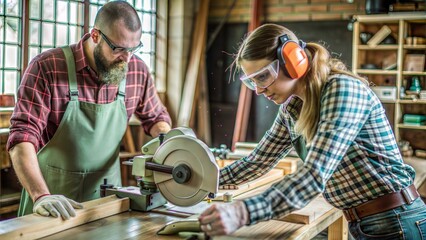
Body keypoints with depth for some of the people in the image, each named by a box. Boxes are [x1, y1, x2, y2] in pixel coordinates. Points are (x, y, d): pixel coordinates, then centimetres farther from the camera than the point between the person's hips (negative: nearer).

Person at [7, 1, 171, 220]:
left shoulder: (137, 71, -6)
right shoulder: (46, 68, -18)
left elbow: (155, 117, 11)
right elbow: (23, 136, -23)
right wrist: (41, 196, -35)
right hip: (52, 191, -3)